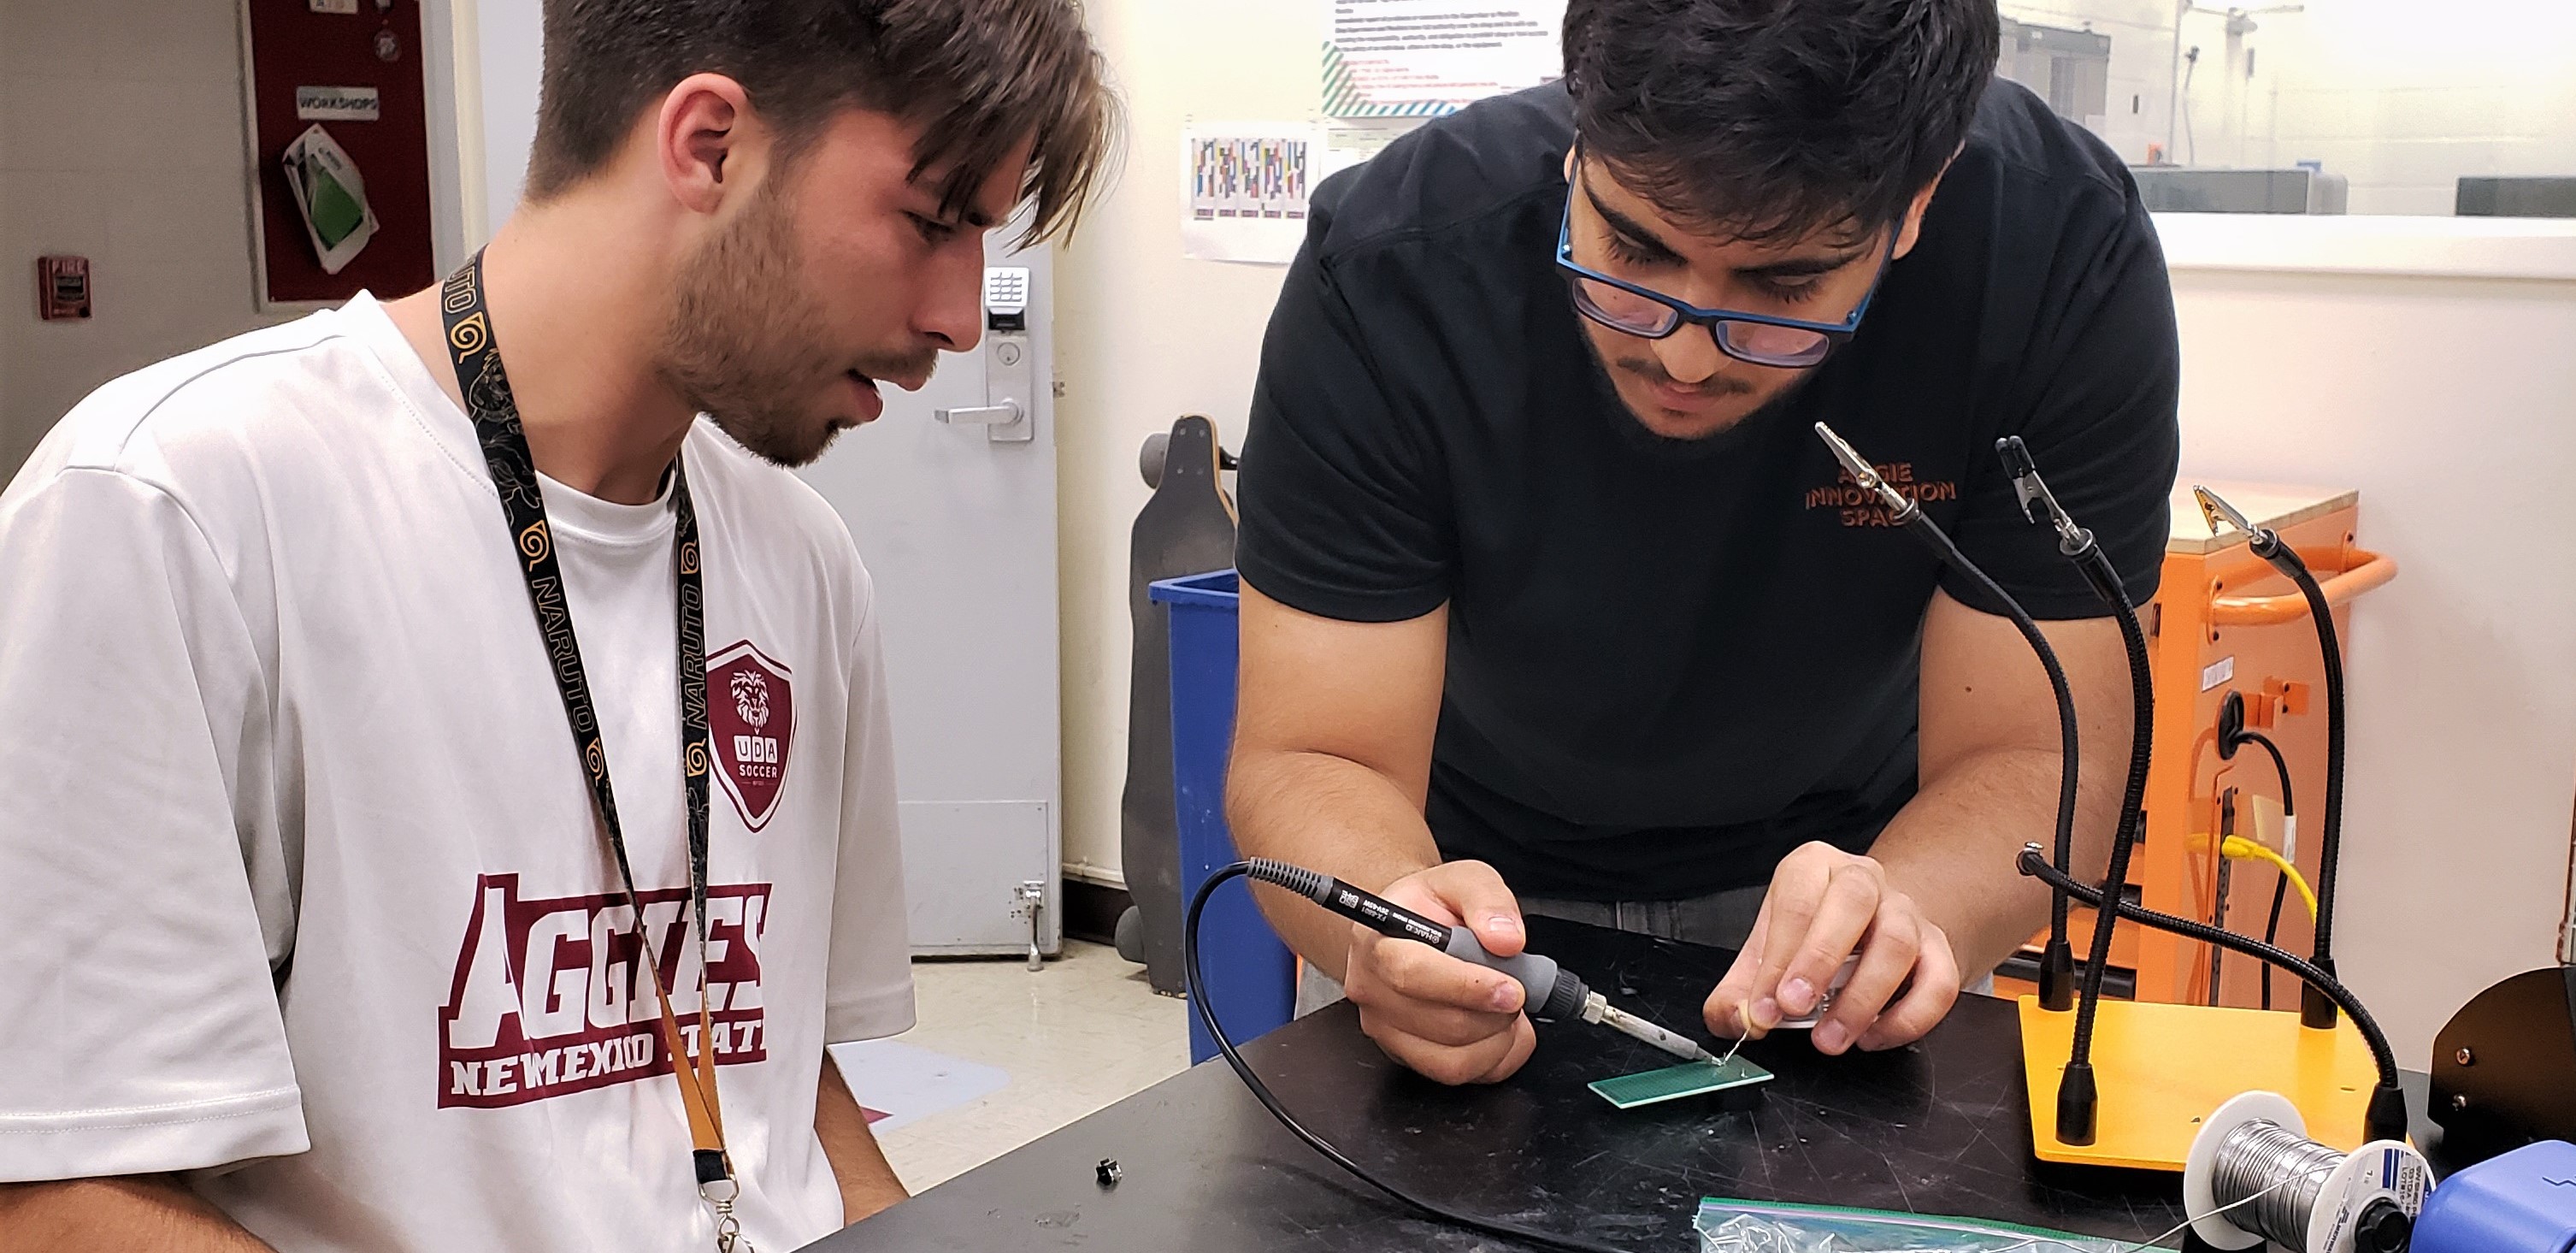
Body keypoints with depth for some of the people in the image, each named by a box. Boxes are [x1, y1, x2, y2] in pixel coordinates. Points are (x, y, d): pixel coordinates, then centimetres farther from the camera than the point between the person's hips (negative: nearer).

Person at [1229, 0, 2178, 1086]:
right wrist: (1388, 924, -44)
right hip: (1491, 888, 0)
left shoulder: (2066, 258, -22)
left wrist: (1891, 917, -39)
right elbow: (1309, 761, -22)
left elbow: (2031, 763, -18)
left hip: (1842, 853, 1)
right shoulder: (1390, 265, -25)